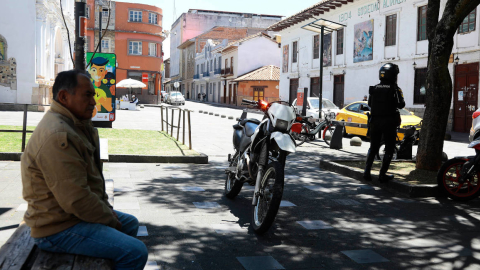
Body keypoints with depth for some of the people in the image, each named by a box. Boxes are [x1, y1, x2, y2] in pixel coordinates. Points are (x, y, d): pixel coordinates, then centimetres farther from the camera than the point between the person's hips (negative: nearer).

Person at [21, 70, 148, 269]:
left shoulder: (74, 125, 11)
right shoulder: (57, 136, -25)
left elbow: (93, 177, 19)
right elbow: (76, 199, -27)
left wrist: (107, 208, 10)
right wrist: (110, 219, -12)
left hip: (74, 213, 11)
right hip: (59, 229, -11)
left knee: (130, 223, 26)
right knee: (136, 252, -20)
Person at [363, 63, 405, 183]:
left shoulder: (374, 88, 4)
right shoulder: (394, 89, -10)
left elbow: (370, 104, 11)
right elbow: (401, 105, -13)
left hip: (375, 121, 5)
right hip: (389, 122, -4)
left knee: (373, 148, 15)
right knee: (389, 149, 6)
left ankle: (367, 172, 8)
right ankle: (382, 174, 3)